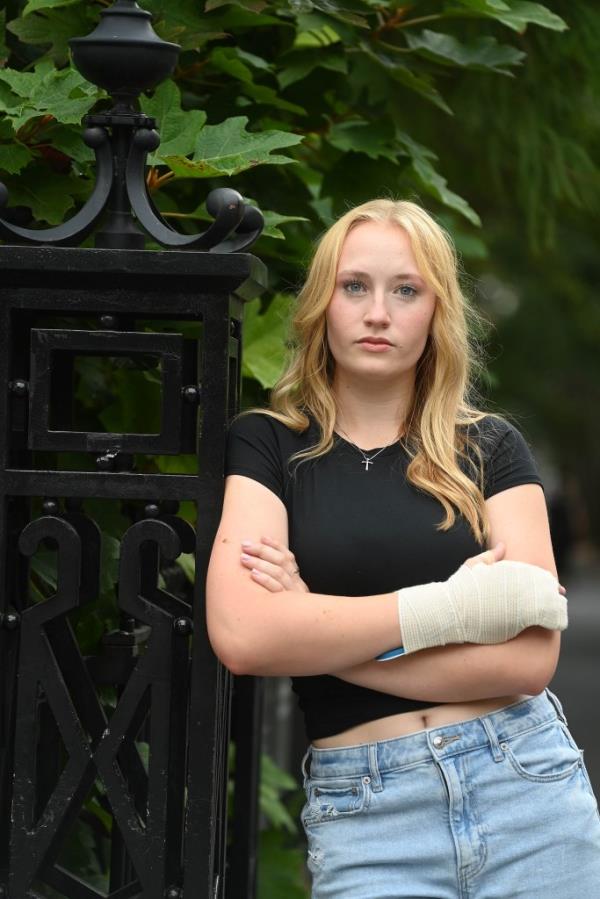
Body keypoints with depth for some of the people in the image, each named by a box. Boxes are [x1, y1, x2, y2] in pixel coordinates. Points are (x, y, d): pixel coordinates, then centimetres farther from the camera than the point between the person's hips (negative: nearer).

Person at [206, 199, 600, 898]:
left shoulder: (489, 448, 6)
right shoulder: (267, 446, 3)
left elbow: (529, 659, -7)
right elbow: (240, 636, -14)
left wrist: (316, 635, -10)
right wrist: (446, 607, -13)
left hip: (526, 787, 2)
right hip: (363, 815, -1)